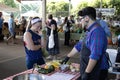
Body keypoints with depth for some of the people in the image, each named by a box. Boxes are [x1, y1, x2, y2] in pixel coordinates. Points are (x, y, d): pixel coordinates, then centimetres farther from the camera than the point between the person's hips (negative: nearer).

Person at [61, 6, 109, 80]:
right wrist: (68, 57, 24)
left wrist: (87, 73, -24)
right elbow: (79, 46, 21)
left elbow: (94, 56, -27)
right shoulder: (90, 31, 12)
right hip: (89, 71, 9)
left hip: (96, 73, -9)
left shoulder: (97, 31, -21)